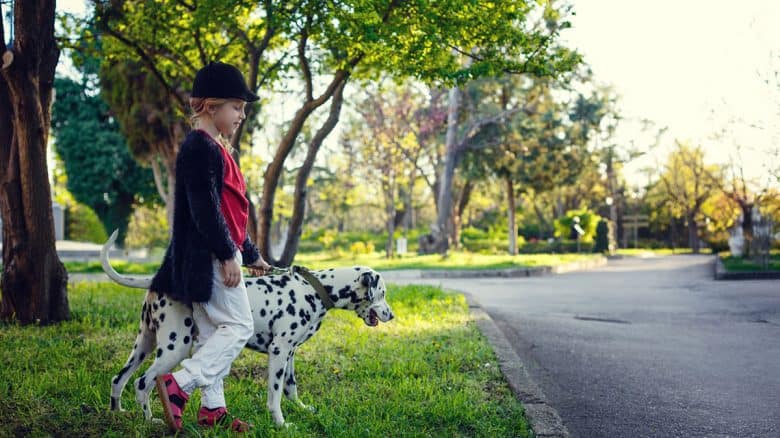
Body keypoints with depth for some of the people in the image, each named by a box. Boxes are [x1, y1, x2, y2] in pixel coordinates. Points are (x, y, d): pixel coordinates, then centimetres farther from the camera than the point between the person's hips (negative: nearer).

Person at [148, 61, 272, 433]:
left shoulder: (214, 148, 19)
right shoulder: (199, 147, -13)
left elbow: (229, 212, 24)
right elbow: (204, 208, -21)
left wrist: (250, 254, 26)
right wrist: (228, 255, -21)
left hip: (214, 257, 10)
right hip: (208, 257, -10)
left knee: (212, 334, 11)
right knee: (239, 326, -10)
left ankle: (212, 409, 16)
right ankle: (177, 384, -12)